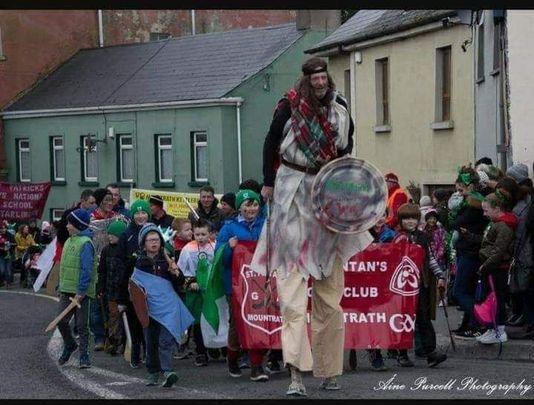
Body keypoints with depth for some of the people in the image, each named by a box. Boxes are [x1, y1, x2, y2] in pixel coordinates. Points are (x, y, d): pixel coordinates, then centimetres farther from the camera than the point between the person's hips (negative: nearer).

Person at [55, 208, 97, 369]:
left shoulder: (85, 243, -15)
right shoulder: (69, 241, 13)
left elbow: (87, 270, -19)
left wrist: (81, 292, -20)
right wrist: (61, 287, 18)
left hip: (81, 291, -7)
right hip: (67, 290, 7)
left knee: (82, 325, 0)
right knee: (61, 321, 4)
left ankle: (84, 355, 9)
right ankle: (69, 345, 27)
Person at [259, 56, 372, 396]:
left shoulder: (340, 109, 4)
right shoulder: (289, 107, -6)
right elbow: (271, 143, 4)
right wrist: (268, 183, 4)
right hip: (294, 192, -4)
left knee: (330, 285, 9)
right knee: (293, 273, -13)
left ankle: (329, 369, 19)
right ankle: (297, 369, -20)